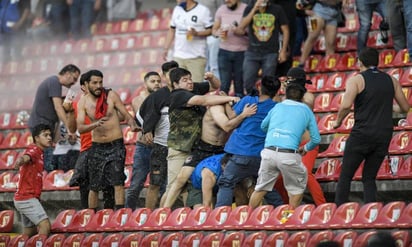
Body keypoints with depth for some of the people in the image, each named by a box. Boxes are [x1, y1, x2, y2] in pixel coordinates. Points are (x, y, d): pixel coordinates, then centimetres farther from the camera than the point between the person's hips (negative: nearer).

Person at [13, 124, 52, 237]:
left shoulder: (38, 151, 14)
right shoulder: (33, 149, -14)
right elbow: (27, 156, -38)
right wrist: (21, 160, -59)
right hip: (27, 198, -10)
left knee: (30, 233, 14)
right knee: (45, 225, -22)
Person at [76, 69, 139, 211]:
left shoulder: (111, 96, -5)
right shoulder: (83, 102, -1)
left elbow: (126, 115, -2)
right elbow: (80, 128, -11)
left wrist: (132, 124, -25)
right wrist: (96, 124, -31)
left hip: (116, 145, -2)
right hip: (97, 147, 2)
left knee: (118, 182, -13)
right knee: (94, 186, 8)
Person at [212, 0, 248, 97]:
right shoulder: (221, 10, 7)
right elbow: (214, 30, 13)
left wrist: (243, 32, -24)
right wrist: (219, 33, -10)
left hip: (241, 52, -3)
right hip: (224, 52, 3)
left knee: (239, 85, 1)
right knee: (224, 85, -2)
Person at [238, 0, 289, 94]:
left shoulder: (277, 10, 1)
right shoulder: (250, 8, 3)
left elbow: (285, 30, 6)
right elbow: (241, 27, -10)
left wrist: (283, 50, -1)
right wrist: (254, 9, -16)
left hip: (270, 53, -1)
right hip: (252, 52, 1)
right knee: (247, 83, -2)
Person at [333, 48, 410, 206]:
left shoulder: (356, 80, -4)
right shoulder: (391, 80, 10)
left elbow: (346, 105, -19)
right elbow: (405, 108, 15)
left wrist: (338, 121, -1)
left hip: (362, 134, -4)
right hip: (384, 136, 4)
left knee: (345, 176, 3)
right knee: (369, 178, 12)